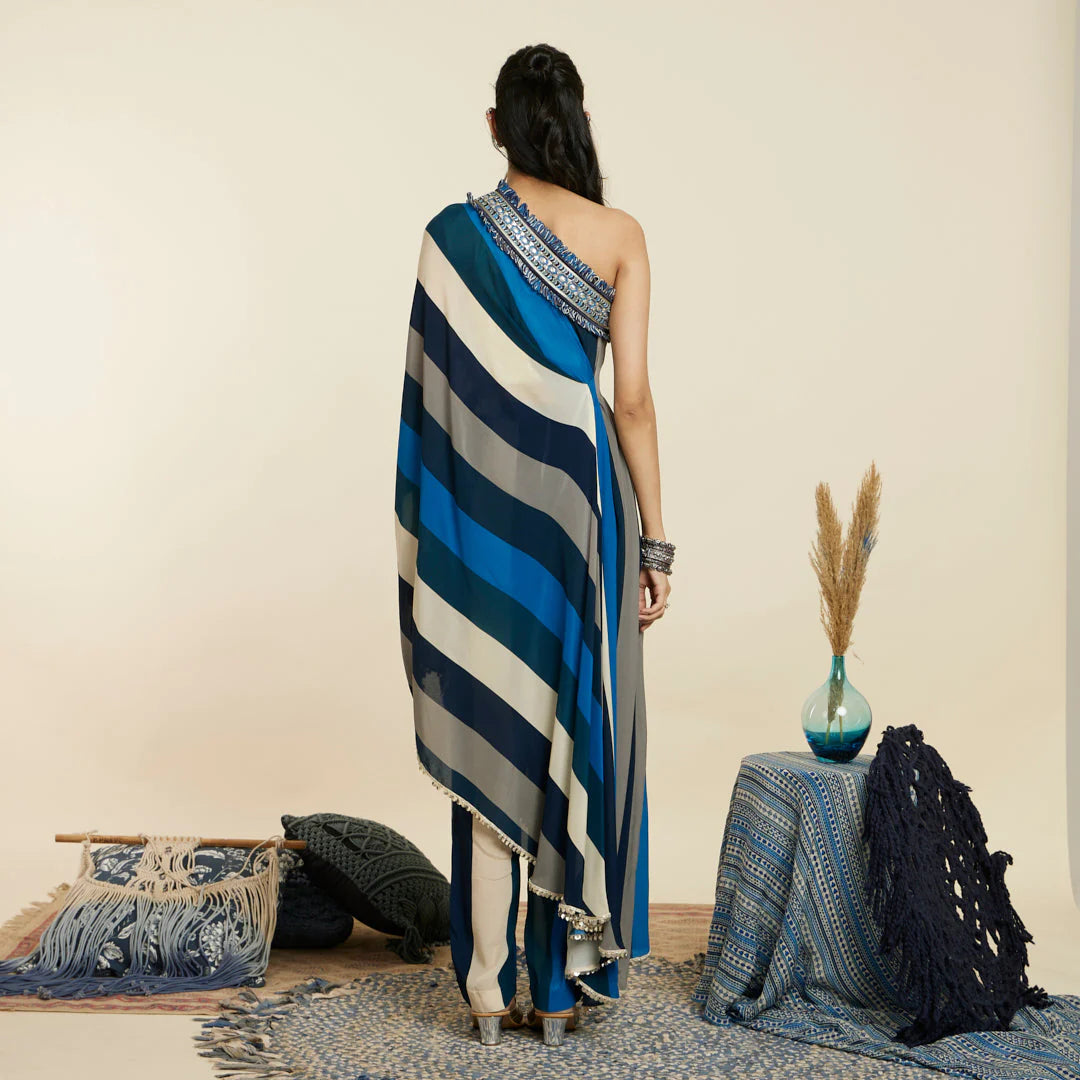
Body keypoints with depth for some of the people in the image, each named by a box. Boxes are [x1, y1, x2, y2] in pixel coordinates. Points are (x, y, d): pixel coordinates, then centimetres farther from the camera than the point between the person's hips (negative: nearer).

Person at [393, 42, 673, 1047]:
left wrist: (434, 535, 7)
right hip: (579, 500, 0)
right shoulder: (620, 235, -3)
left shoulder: (453, 233, -2)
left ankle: (490, 990, 12)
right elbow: (632, 397, -7)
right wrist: (653, 540, -1)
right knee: (579, 735, 9)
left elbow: (435, 394, -3)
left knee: (489, 737, 8)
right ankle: (565, 988, 17)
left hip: (482, 510, 1)